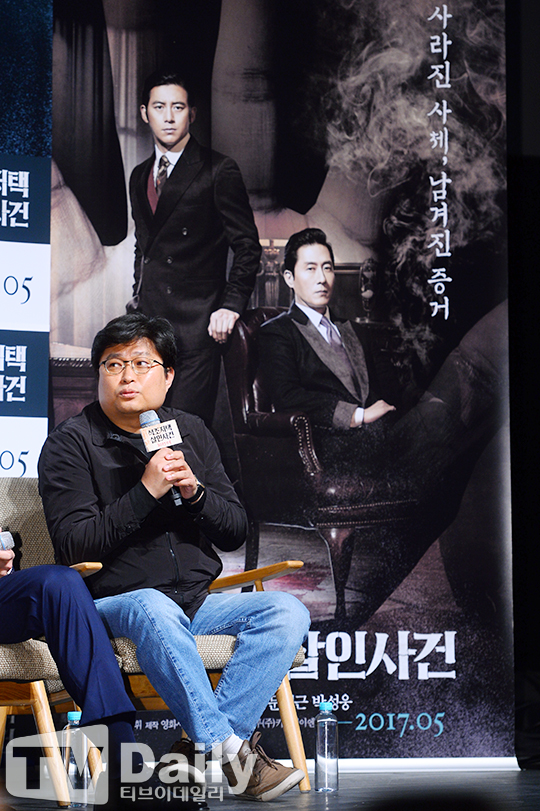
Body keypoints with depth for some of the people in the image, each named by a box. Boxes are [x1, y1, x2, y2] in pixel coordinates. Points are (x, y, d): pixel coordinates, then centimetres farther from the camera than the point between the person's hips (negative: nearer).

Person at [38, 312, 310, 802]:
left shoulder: (191, 432, 14)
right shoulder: (71, 444, -1)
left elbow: (235, 534, 12)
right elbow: (76, 546, -12)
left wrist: (194, 492, -8)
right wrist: (147, 491, -19)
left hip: (197, 601, 6)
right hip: (112, 601, -5)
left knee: (288, 612, -18)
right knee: (154, 608, -39)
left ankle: (200, 750, -27)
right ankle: (231, 749, -36)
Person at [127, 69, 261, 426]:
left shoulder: (218, 171, -3)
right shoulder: (140, 176, 17)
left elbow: (247, 245, -4)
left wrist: (232, 305, -13)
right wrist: (138, 300, 16)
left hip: (196, 325, -6)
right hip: (149, 322, 6)